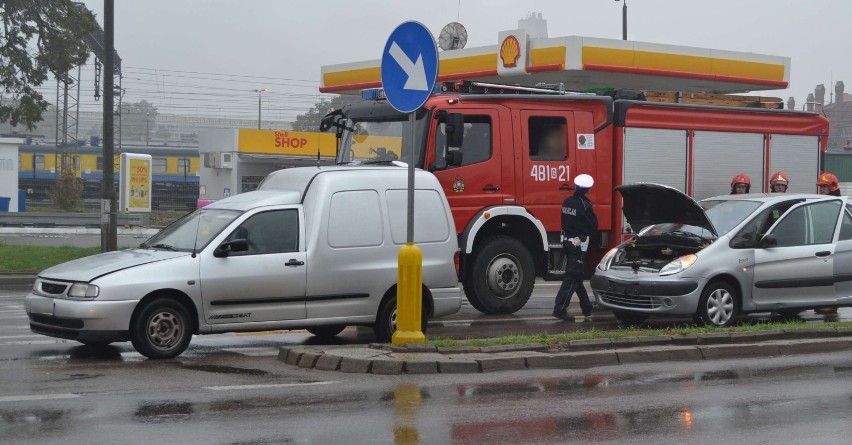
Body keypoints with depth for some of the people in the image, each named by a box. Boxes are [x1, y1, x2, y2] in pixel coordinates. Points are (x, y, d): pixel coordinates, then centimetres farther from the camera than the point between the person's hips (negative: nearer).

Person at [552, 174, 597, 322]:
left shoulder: (567, 202, 5)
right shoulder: (585, 205, -16)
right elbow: (593, 225, -9)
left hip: (567, 241, 8)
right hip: (579, 243, -8)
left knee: (576, 275, 16)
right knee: (572, 277, -7)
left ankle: (586, 307, 27)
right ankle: (560, 309, -13)